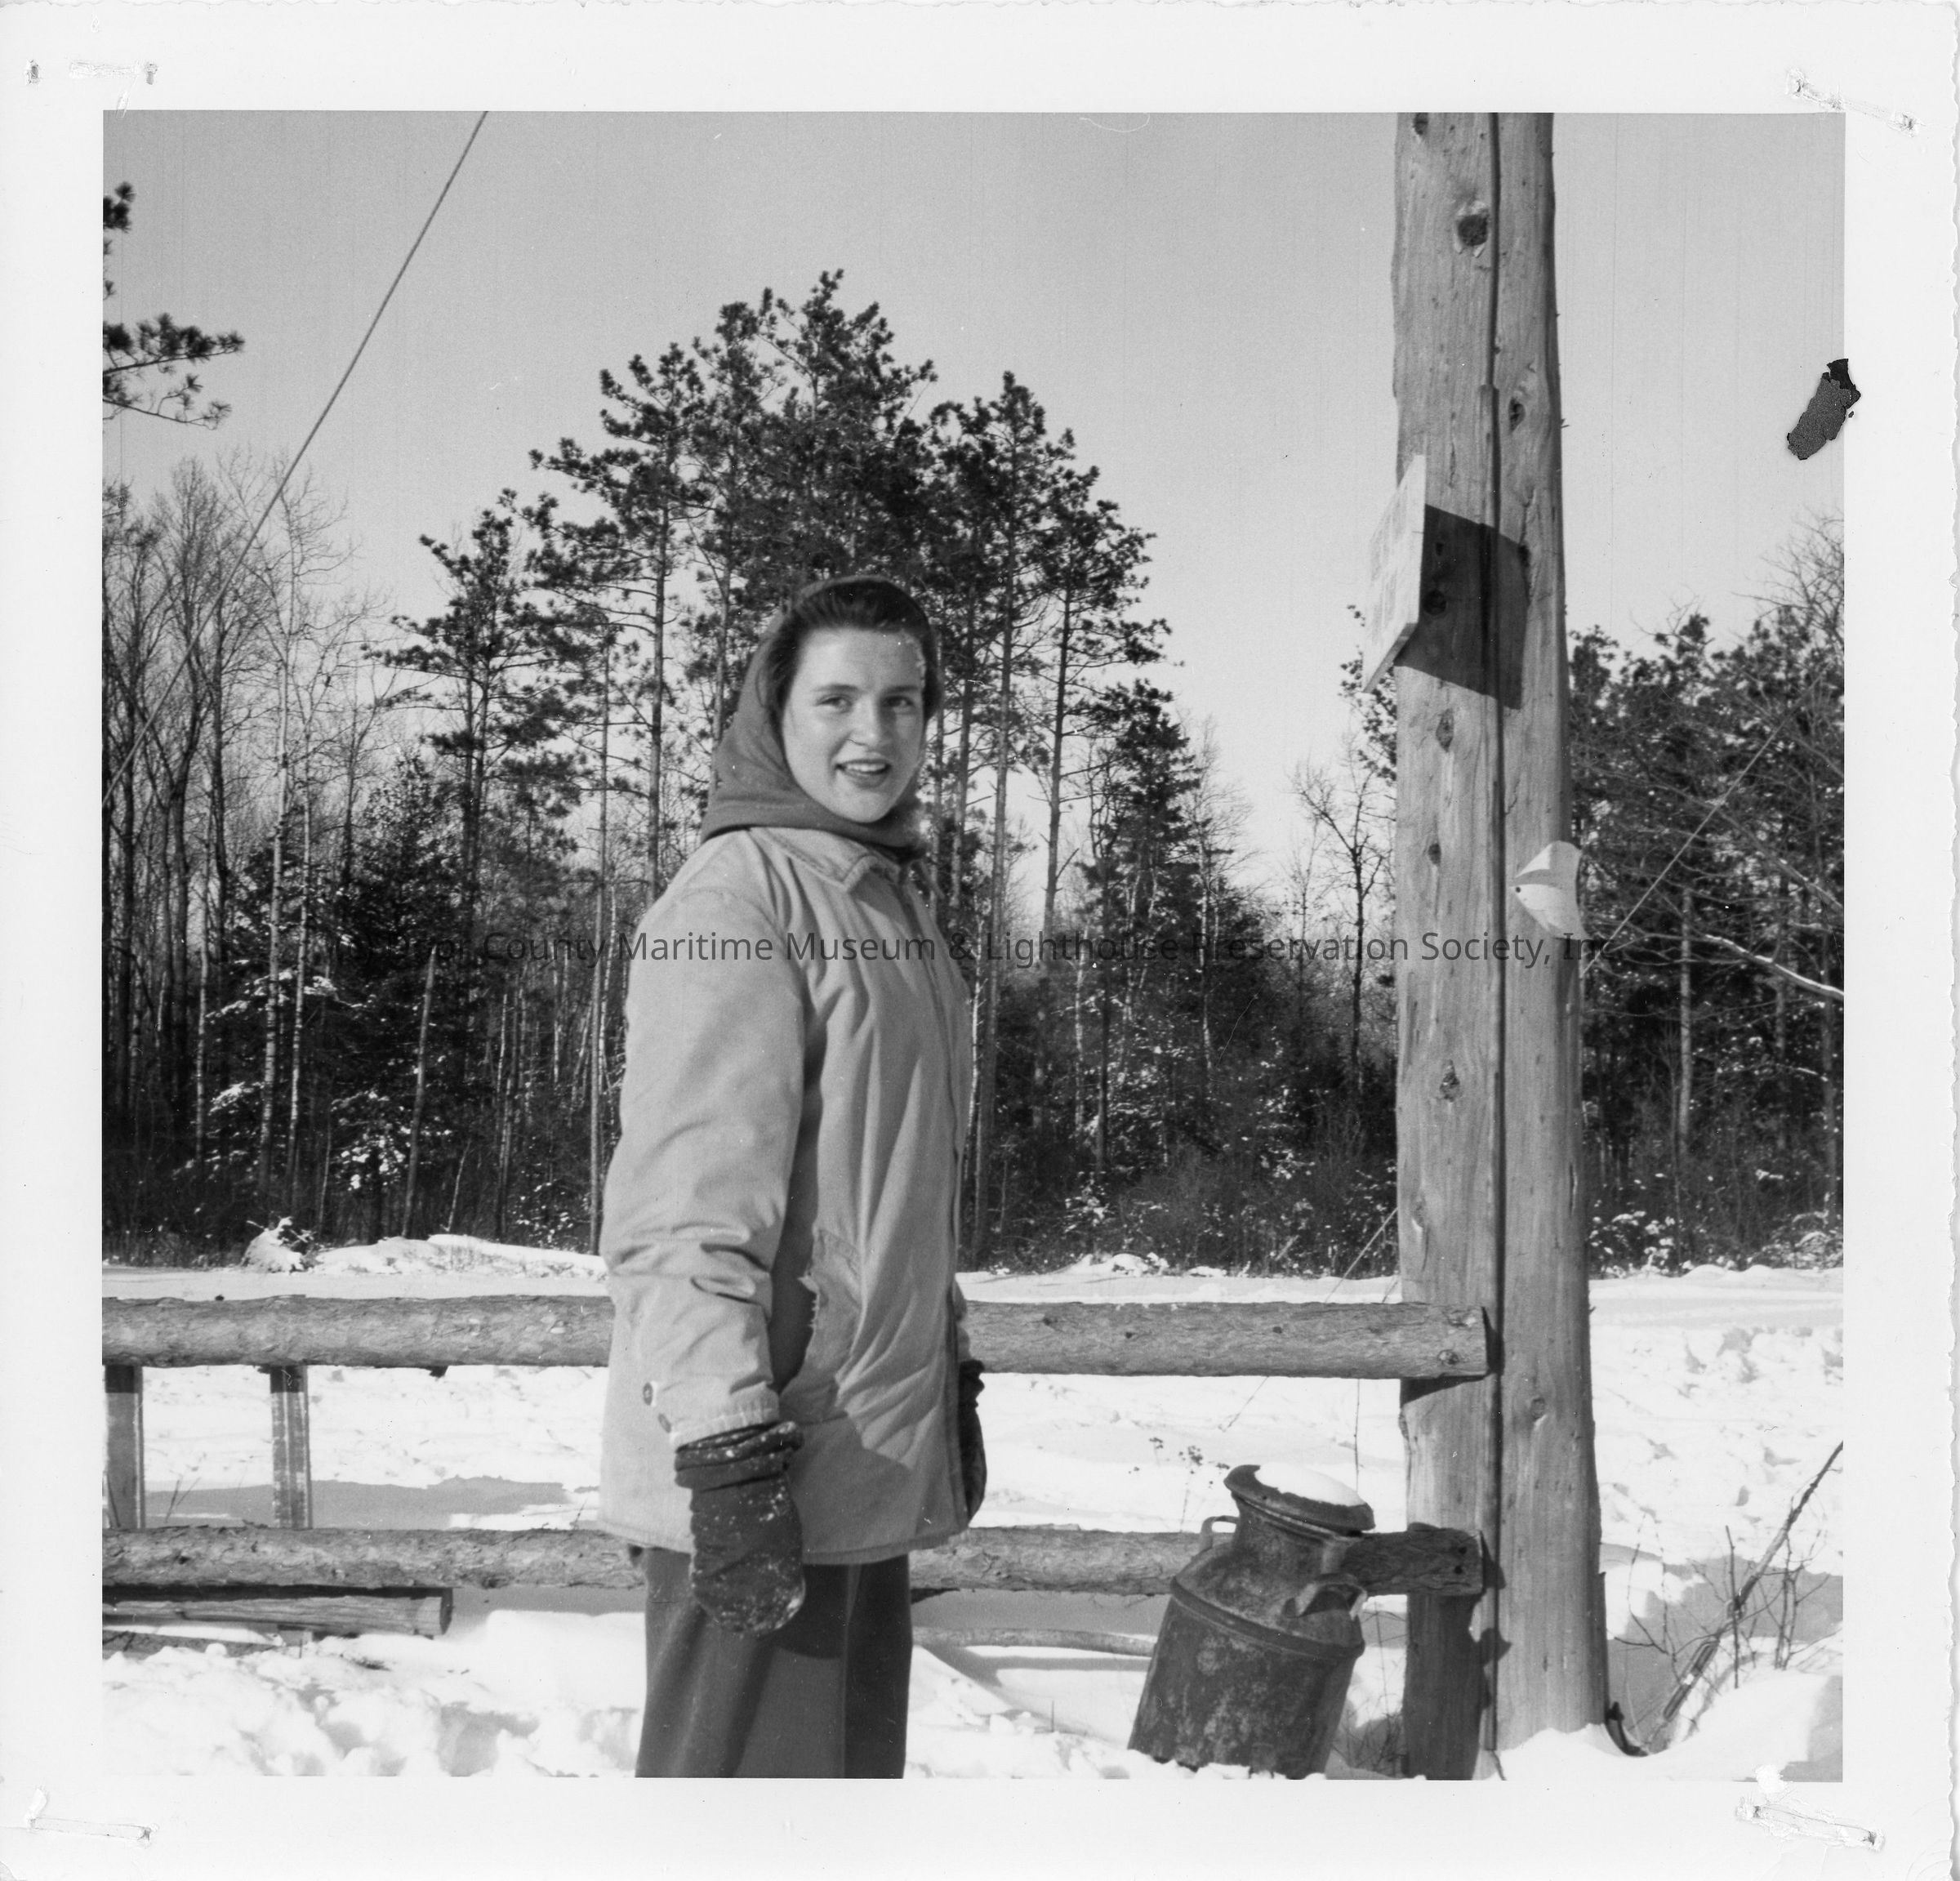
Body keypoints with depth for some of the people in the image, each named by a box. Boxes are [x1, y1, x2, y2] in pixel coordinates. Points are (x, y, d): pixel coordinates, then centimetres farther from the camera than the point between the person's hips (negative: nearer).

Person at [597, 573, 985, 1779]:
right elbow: (686, 1204, -21)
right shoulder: (739, 892, -13)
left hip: (875, 1464, 9)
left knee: (854, 1764, 19)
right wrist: (728, 1450, -24)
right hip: (761, 1482, -9)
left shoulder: (895, 904, 15)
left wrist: (950, 1382, 21)